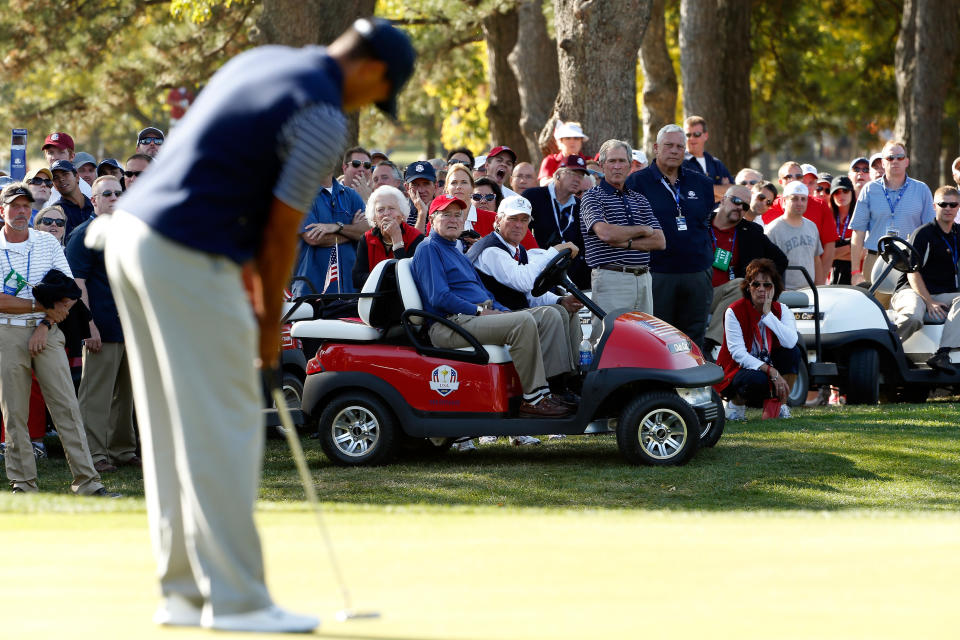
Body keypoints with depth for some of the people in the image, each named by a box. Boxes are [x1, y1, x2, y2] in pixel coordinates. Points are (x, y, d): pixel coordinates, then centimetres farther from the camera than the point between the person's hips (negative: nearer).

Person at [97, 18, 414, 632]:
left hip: (133, 233, 10)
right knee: (226, 430, -3)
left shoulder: (259, 62, 16)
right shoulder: (323, 121, -11)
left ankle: (185, 591, 15)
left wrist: (245, 267, 20)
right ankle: (236, 599, 0)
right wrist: (271, 323, 7)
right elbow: (283, 230, -6)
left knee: (172, 430, 12)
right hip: (189, 261, -10)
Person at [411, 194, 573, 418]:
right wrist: (480, 311, -15)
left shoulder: (458, 254, 29)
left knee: (550, 315, -2)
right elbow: (438, 297, -14)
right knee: (524, 322, -30)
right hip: (450, 325, -10)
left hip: (478, 316, 10)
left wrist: (504, 311, 7)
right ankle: (533, 399, -29)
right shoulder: (428, 249, -1)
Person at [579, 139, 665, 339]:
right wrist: (643, 230, -2)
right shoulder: (592, 197, 2)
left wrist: (627, 242, -8)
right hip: (610, 277, -6)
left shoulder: (640, 200, 18)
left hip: (643, 278, 6)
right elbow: (605, 233, -16)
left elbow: (659, 241, 8)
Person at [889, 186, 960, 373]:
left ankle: (941, 355, -39)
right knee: (913, 317, -39)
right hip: (913, 291, -5)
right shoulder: (923, 234, -3)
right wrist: (929, 302, -19)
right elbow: (912, 273, -9)